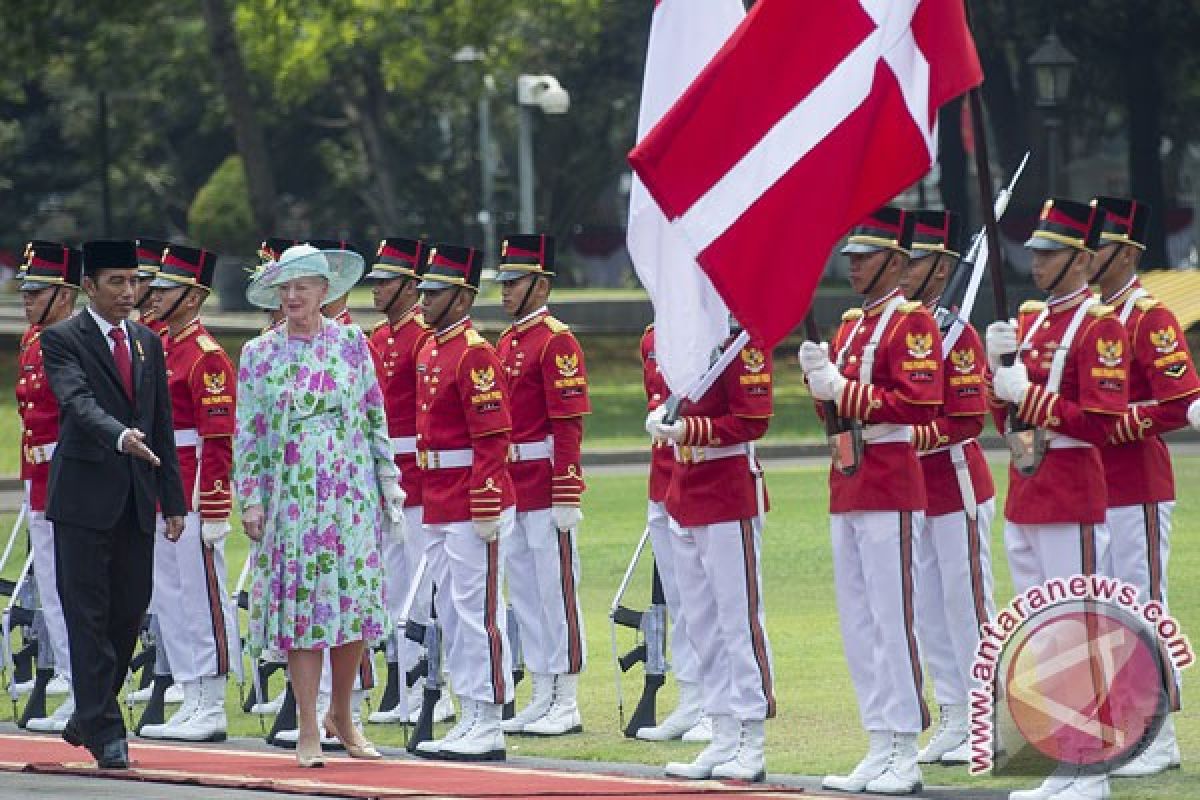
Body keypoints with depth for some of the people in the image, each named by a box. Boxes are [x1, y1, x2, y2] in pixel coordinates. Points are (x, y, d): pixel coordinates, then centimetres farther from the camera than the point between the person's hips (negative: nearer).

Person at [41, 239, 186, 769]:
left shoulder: (149, 343, 14)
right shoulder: (62, 339, -4)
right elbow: (77, 401, -22)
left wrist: (173, 500, 13)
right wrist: (118, 435, -40)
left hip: (137, 500, 6)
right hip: (85, 496, -6)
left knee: (130, 611, 7)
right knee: (89, 616, -4)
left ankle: (86, 717, 22)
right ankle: (104, 734, -4)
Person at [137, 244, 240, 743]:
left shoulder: (206, 356, -13)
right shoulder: (161, 349, 15)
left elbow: (219, 441, -16)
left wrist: (214, 511, -20)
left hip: (194, 499, -9)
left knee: (203, 599, -4)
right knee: (169, 601, 11)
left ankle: (211, 711, 1)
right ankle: (194, 706, 17)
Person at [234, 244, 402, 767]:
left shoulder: (352, 344, 6)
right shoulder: (258, 354, 4)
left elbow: (376, 419, 10)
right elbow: (247, 435, 4)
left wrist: (389, 485, 7)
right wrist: (250, 501, -2)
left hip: (350, 493, 1)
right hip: (291, 497, -1)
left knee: (357, 605, 0)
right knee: (301, 604, -3)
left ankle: (341, 714, 19)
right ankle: (308, 732, 2)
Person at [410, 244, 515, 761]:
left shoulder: (474, 354, -14)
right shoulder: (429, 350, 14)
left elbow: (493, 439, -18)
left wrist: (484, 510, -21)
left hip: (472, 509, -10)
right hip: (438, 505, 10)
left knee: (477, 613, -5)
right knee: (451, 615, 12)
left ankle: (487, 728, -1)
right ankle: (470, 722, 17)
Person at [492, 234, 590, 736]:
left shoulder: (557, 342, -12)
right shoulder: (506, 343, 15)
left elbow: (569, 425, -16)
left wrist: (566, 497, -20)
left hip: (545, 487, -9)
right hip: (511, 487, 9)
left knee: (557, 589, -4)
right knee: (524, 592, 11)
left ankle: (567, 706, 0)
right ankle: (542, 700, 17)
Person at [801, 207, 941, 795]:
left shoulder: (912, 322, -9)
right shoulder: (850, 323, 17)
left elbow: (919, 404, -20)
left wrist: (843, 390, -20)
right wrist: (821, 379, -1)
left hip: (889, 487, -9)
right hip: (847, 487, 9)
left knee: (893, 620, -8)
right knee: (857, 624, 9)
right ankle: (880, 751, 14)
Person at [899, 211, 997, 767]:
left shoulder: (958, 335, -13)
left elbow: (969, 421, -17)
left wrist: (910, 438, -26)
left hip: (956, 488, -7)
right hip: (912, 491, 7)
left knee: (967, 604, -2)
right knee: (927, 611, 10)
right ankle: (953, 724, 16)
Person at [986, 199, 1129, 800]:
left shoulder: (1100, 324, -9)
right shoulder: (1031, 320, 14)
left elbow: (1101, 423, -16)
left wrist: (1029, 393, -17)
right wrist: (1000, 366, -2)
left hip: (1071, 503, -8)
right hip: (1024, 500, 8)